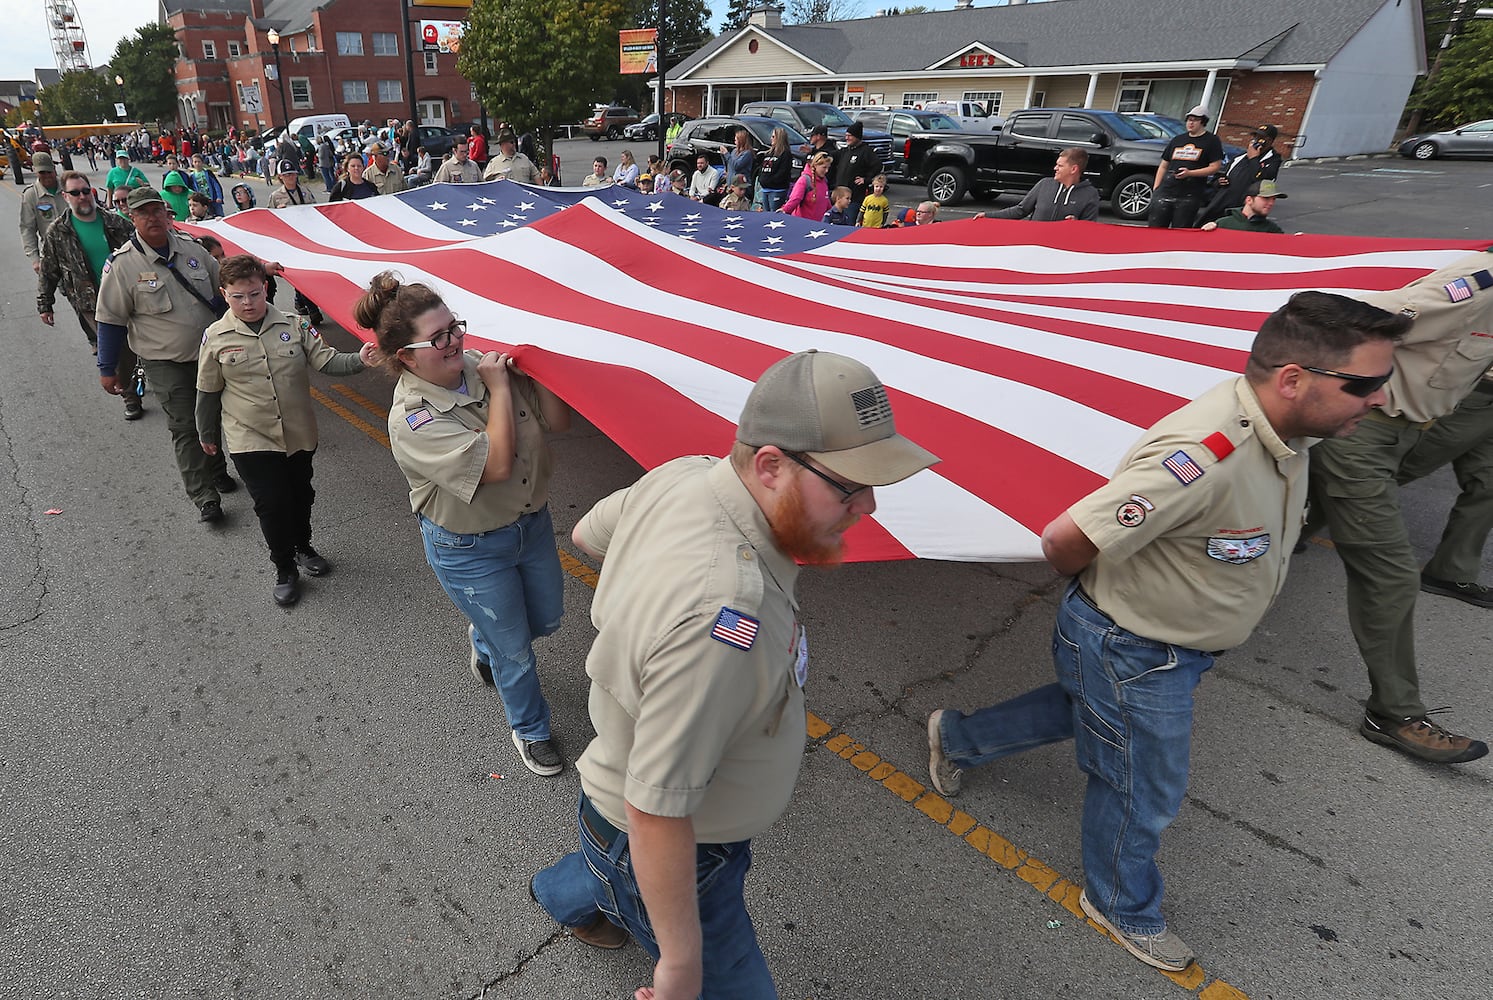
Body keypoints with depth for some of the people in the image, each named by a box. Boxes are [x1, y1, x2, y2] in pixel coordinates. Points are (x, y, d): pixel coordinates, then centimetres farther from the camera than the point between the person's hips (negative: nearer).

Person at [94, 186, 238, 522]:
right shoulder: (123, 264, -11)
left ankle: (217, 471, 38)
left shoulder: (190, 247, 1)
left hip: (210, 353, 4)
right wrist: (107, 369, -4)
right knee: (185, 428, -3)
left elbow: (220, 291, 13)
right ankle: (203, 497, 2)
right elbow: (111, 321, -6)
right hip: (166, 364, -4)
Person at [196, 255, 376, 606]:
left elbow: (326, 360, -10)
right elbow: (208, 392, 4)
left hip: (299, 434, 2)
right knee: (271, 503, -3)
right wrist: (207, 435, 13)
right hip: (250, 440, -2)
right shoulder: (216, 337, -5)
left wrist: (359, 360, -31)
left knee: (300, 495, 17)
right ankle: (284, 569, 17)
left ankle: (302, 547, 43)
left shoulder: (294, 326, -5)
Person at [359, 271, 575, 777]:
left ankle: (482, 637, 59)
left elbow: (559, 420, -7)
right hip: (471, 550, -6)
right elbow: (495, 463, -35)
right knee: (515, 650, 12)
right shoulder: (411, 419, -25)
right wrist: (500, 386, -28)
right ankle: (530, 731, 40)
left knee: (546, 618, 26)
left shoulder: (480, 365, -9)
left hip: (533, 521, 6)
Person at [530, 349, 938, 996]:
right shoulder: (720, 611, -44)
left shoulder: (685, 474, -17)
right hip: (671, 851, -9)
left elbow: (587, 536, 5)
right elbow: (657, 814, -36)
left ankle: (563, 895, 72)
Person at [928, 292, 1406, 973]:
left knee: (1084, 709, 32)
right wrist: (1101, 587, -12)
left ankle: (956, 737, 52)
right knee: (1143, 793, 15)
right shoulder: (1206, 456, -39)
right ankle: (1122, 906, 46)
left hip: (1175, 642, 9)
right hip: (1134, 654, -9)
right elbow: (1064, 540, -36)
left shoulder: (1283, 430, -7)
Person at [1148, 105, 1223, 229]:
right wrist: (1156, 188, 9)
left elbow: (1215, 167, -1)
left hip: (1189, 197, -4)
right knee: (1154, 228, -4)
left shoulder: (1211, 141, 7)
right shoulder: (1177, 139, 20)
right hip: (1165, 191, 4)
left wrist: (1189, 173, -15)